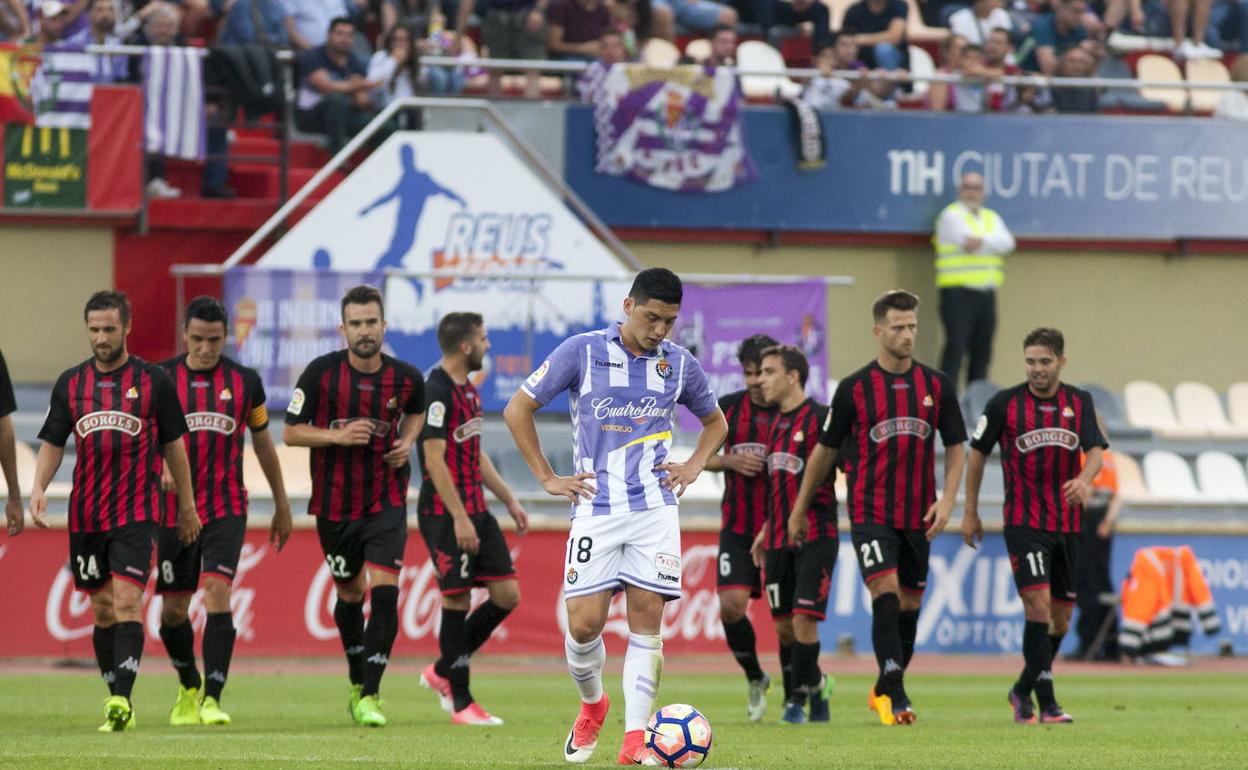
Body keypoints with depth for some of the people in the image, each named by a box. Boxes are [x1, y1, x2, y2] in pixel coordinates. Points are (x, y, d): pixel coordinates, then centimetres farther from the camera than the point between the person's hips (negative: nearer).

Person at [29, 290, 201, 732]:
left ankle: (121, 700, -22)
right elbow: (52, 443, 11)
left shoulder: (153, 381, 0)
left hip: (135, 513, -4)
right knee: (102, 608, 9)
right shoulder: (69, 384, 8)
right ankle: (119, 703, 19)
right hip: (85, 514, 4)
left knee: (126, 602, -15)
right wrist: (38, 488, -6)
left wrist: (187, 506, 10)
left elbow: (174, 446, 7)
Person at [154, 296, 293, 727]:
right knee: (173, 610, 6)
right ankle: (189, 687, 32)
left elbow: (264, 444, 14)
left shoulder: (244, 381, 4)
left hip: (226, 510, -1)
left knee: (217, 595, -18)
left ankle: (212, 699, -19)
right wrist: (161, 468, -23)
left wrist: (281, 505, 18)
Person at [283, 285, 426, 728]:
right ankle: (357, 683, 36)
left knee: (384, 591, -15)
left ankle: (369, 696, -12)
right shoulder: (321, 373, -10)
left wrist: (407, 441, -1)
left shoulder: (406, 379, -4)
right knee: (350, 595, 13)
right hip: (335, 504, 0)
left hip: (387, 503, 0)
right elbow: (291, 432, -5)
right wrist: (339, 435, -20)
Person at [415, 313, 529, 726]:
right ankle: (460, 703, 4)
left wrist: (509, 500, 22)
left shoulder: (468, 389, 15)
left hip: (475, 512, 9)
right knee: (457, 601, -4)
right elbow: (434, 460, -20)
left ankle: (442, 672, 17)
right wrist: (459, 518, -22)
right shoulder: (437, 391, -15)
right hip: (445, 515, -9)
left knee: (506, 595, 5)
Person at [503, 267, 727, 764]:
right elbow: (518, 410, 3)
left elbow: (715, 421, 25)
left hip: (654, 507, 2)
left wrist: (694, 466, 7)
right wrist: (547, 479, 0)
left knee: (646, 618, -7)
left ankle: (636, 738, -4)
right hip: (596, 509, -1)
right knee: (584, 623, -6)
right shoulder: (581, 352, -4)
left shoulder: (679, 364, 6)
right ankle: (591, 706, 23)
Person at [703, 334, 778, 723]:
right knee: (731, 605, -12)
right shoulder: (728, 407, 1)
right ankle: (755, 679, 13)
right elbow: (705, 457, 11)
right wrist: (731, 461, -9)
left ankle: (793, 697, 15)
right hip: (738, 529, 2)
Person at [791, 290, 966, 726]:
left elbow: (955, 448, 9)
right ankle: (894, 694, -21)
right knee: (886, 594, -18)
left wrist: (947, 500, -6)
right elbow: (826, 450, 7)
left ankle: (883, 691, 27)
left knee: (910, 603, 10)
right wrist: (799, 508, 12)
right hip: (870, 511, -3)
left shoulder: (937, 386, 3)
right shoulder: (854, 388, -3)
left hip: (918, 514, 3)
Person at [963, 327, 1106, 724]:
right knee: (1038, 607, -18)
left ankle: (1023, 691, 29)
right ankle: (1047, 704, -16)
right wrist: (970, 511, 7)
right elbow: (977, 453, 6)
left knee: (1060, 620, 9)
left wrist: (1084, 479, -29)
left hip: (1067, 525, 4)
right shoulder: (1004, 403, -3)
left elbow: (1095, 451, -6)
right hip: (1024, 523, -4)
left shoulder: (1080, 403, 5)